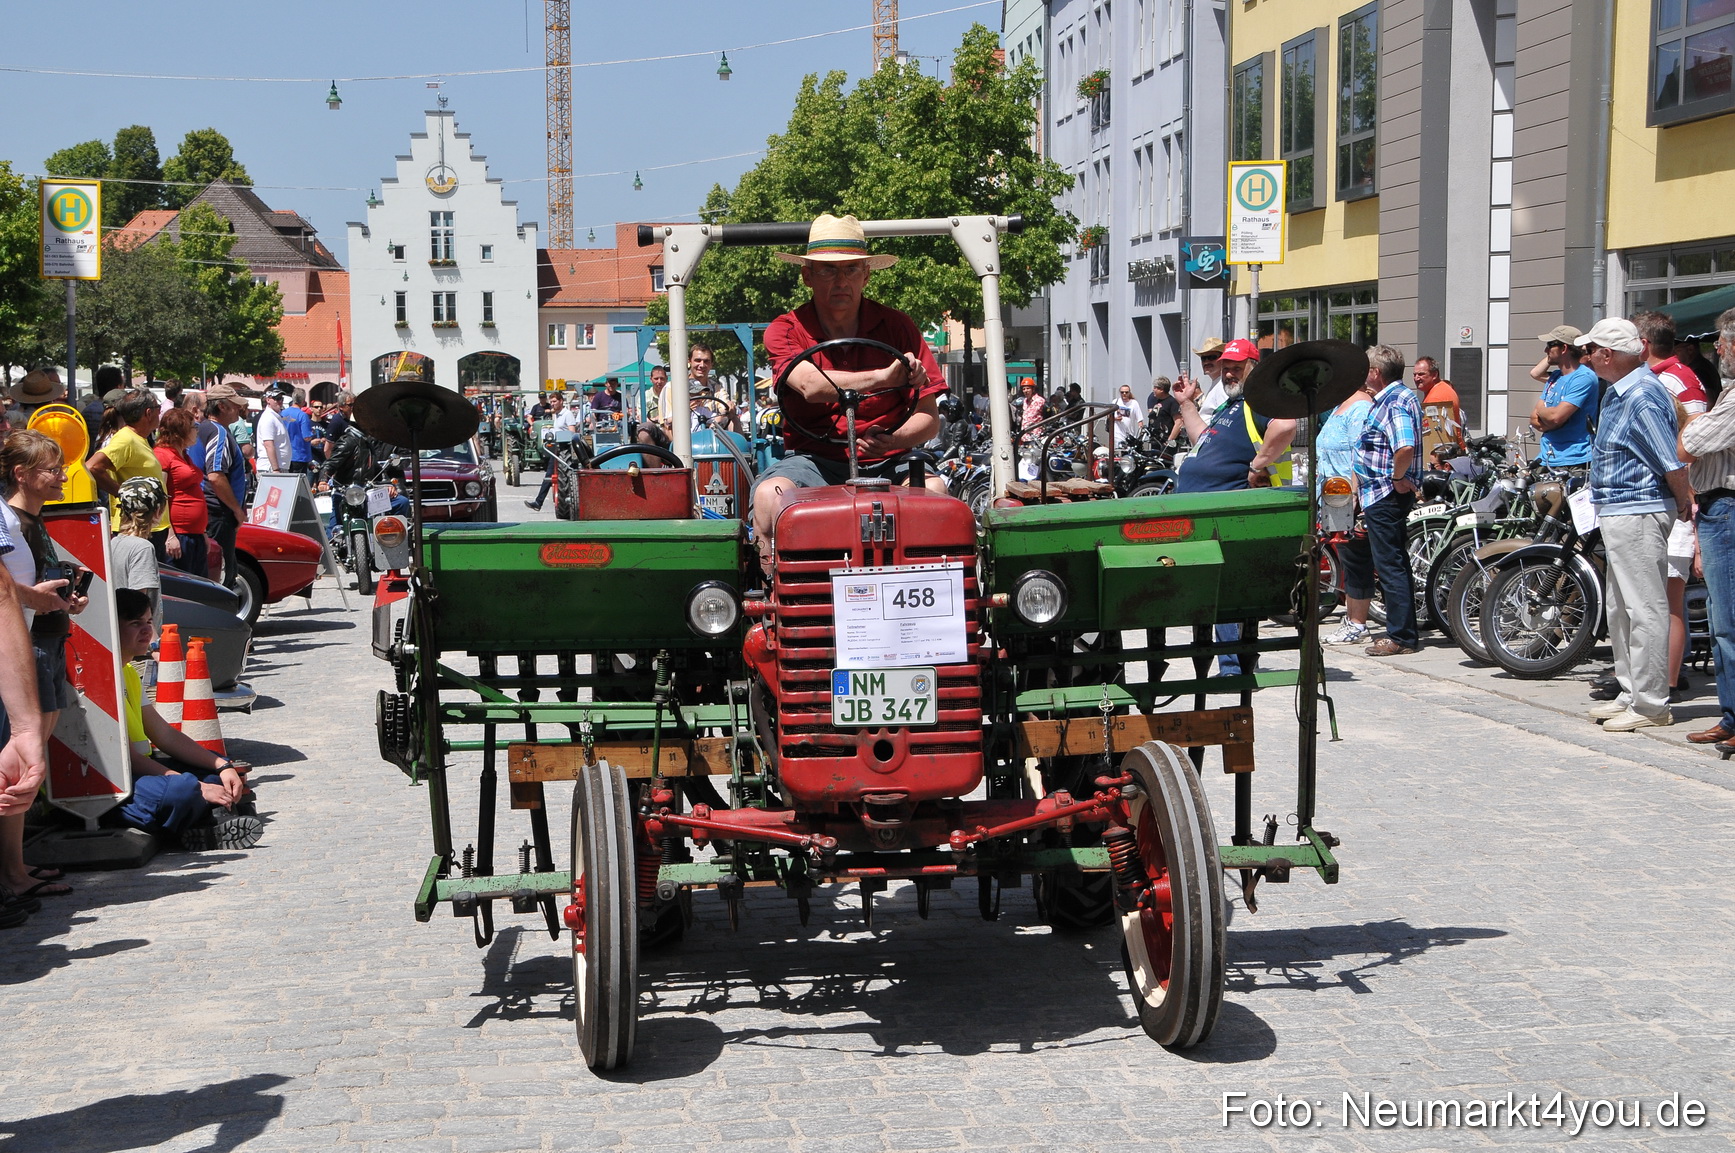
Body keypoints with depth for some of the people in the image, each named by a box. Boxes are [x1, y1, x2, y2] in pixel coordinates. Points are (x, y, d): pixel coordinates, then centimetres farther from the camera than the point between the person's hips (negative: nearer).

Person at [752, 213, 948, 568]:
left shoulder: (897, 327, 7)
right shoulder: (786, 330, 4)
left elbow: (929, 417, 1)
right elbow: (810, 385, -19)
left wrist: (895, 439, -21)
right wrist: (883, 377, -29)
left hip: (886, 463, 1)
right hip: (812, 460, -1)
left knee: (934, 489, -30)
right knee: (770, 495, -32)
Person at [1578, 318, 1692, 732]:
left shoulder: (1640, 396, -20)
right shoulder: (1620, 391, 13)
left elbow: (1673, 463, -21)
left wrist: (1683, 504, -7)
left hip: (1638, 515, -11)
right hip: (1618, 513, 11)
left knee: (1645, 609, -7)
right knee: (1621, 609, 16)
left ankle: (1650, 705, -3)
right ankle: (1631, 694, 24)